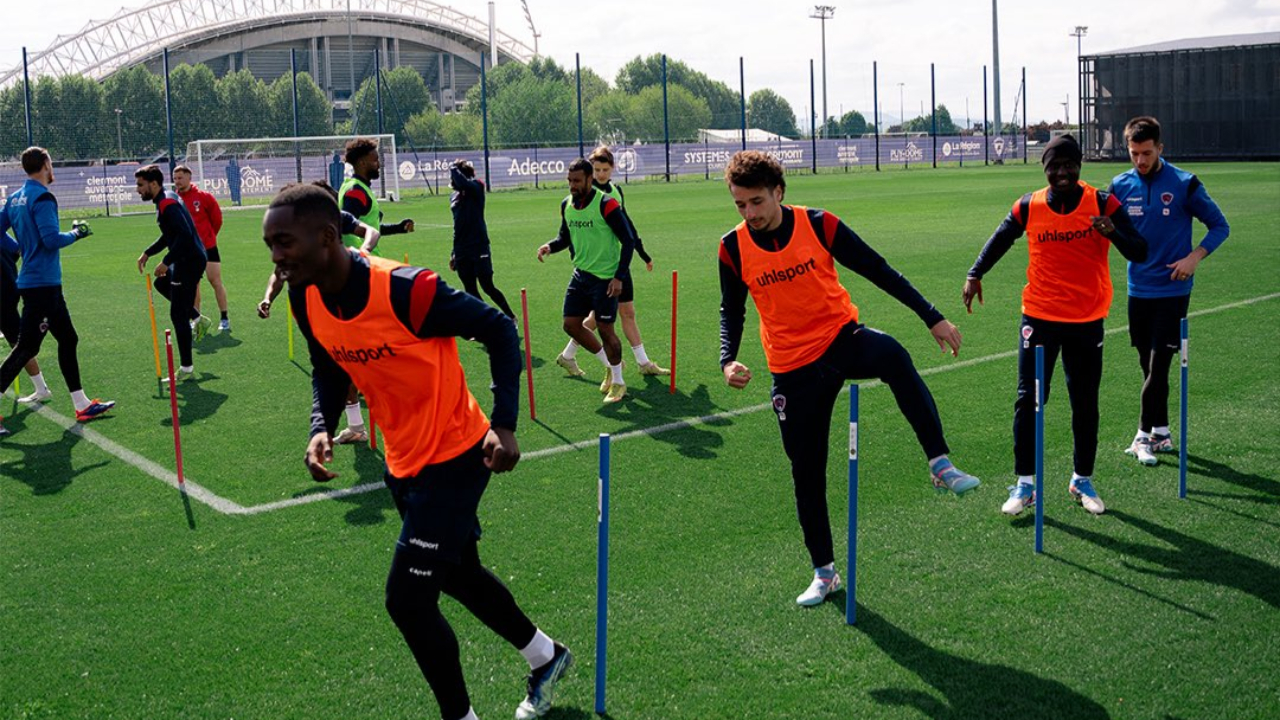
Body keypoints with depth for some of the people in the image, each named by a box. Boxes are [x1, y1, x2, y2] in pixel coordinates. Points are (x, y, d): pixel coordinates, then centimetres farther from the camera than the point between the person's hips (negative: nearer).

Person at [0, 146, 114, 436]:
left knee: (68, 339, 15)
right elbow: (51, 239, -23)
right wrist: (75, 233, -6)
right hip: (42, 284, -10)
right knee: (26, 347, -7)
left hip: (43, 284, 10)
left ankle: (81, 404, 21)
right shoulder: (42, 198, -16)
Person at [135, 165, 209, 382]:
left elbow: (184, 235, -28)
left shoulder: (167, 204, -18)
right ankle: (198, 319, 25)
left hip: (190, 261, -10)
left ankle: (187, 369, 2)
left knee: (178, 315, -4)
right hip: (188, 259, 10)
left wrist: (166, 262, -25)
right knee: (161, 283, 31)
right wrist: (148, 253, 21)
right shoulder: (166, 199, 14)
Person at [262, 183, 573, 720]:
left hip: (455, 459, -8)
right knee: (458, 575, 24)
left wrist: (504, 424, -25)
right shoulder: (307, 299, -8)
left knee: (407, 600, -10)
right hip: (404, 463, 8)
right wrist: (320, 428, -10)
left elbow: (499, 330, -18)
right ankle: (546, 657, 48)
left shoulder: (406, 290, -29)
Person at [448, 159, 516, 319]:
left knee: (488, 287, -4)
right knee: (471, 291, 7)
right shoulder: (454, 197, 12)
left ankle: (511, 317, 13)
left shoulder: (476, 188, -7)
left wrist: (453, 168, -14)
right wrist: (454, 253, 20)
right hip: (462, 252, 7)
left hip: (479, 249, -7)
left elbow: (463, 183, -33)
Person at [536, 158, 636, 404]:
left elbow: (628, 240, -13)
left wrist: (619, 277, -18)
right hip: (581, 274, 7)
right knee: (571, 324, 5)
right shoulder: (566, 205, 5)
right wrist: (550, 246, -5)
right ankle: (610, 365, 26)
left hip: (605, 277, -7)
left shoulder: (606, 204, -16)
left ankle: (618, 383, 15)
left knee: (604, 329, -4)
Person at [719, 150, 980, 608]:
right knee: (806, 473, 6)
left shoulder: (818, 225, -9)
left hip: (843, 339, -1)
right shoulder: (733, 248, -4)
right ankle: (824, 573, 24)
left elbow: (878, 270, -2)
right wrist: (728, 361, -9)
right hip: (793, 369, 2)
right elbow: (732, 312, 10)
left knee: (894, 356, -37)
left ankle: (940, 465, -31)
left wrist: (932, 317, -4)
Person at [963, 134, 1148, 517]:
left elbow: (1139, 252, -9)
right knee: (1028, 400, -3)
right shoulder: (1028, 207, -3)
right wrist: (975, 274, 0)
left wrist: (1113, 232, -29)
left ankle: (1083, 481, 26)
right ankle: (1024, 484, 8)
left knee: (1085, 405, 9)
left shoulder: (1102, 203, -6)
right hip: (1039, 318, 0)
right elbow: (1000, 240, 14)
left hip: (1087, 321, 0)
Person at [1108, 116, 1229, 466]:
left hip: (1171, 290, -4)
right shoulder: (1120, 185, 3)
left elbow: (1220, 226, 0)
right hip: (1138, 289, 4)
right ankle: (1161, 433, 21)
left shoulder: (1184, 184, -7)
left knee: (1158, 363, -7)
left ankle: (1144, 436, 1)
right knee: (1149, 365, 10)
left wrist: (1194, 257, -14)